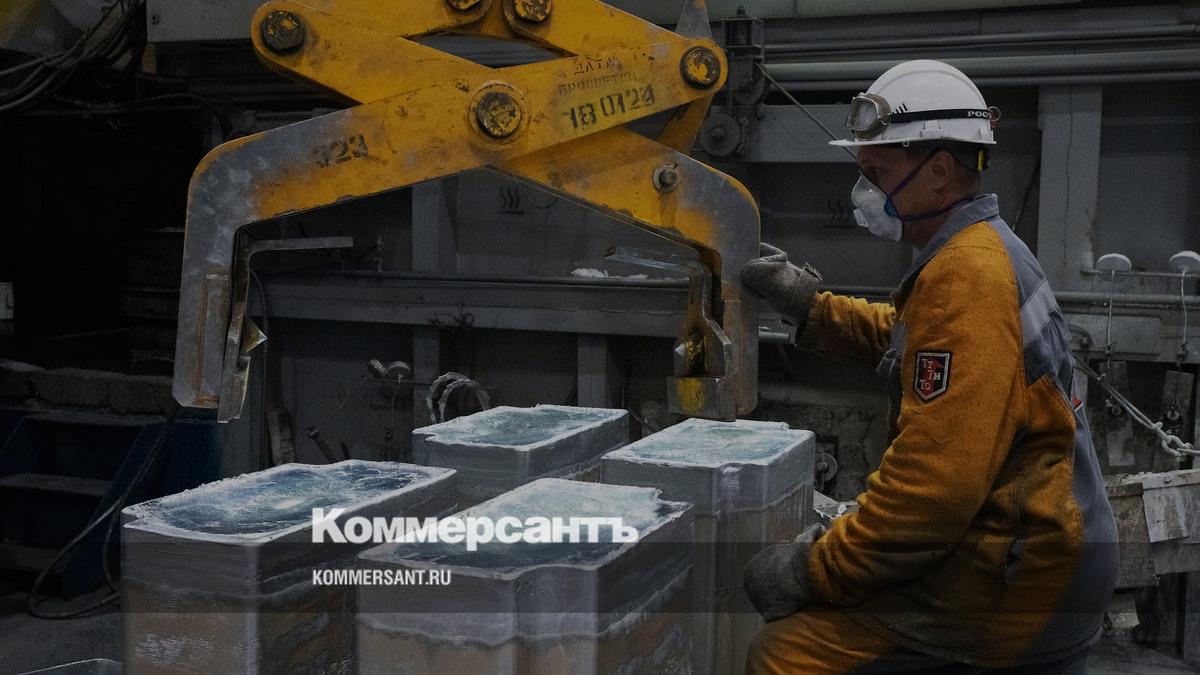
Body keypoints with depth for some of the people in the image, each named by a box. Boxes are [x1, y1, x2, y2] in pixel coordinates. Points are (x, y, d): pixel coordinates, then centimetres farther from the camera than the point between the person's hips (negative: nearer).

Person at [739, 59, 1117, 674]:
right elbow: (906, 338, 31)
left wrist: (815, 570, -18)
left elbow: (935, 483, -26)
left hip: (1016, 584, -11)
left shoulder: (966, 278, -20)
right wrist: (810, 305, 19)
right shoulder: (984, 251, 12)